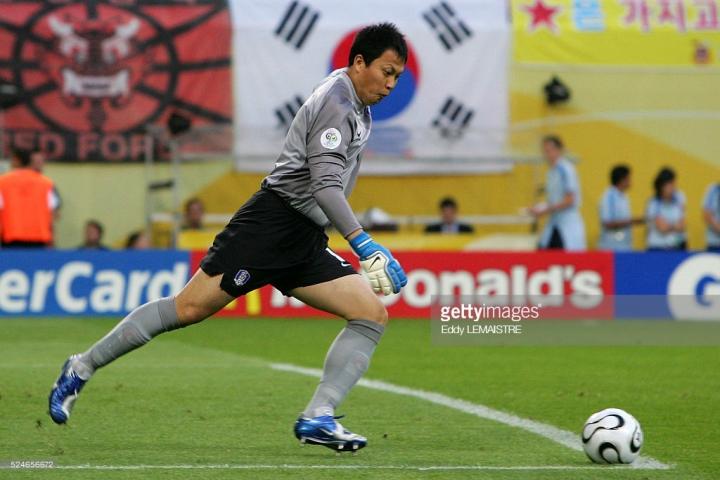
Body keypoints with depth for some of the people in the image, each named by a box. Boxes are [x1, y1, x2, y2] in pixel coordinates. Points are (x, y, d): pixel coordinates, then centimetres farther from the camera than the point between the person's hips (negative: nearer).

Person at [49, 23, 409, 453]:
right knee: (189, 308, -11)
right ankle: (83, 368, 3)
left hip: (306, 245, 9)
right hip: (273, 221, -9)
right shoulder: (335, 103, -12)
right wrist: (364, 244, -28)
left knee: (373, 314, -7)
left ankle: (318, 418, -14)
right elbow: (325, 185, -23)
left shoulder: (357, 109, 18)